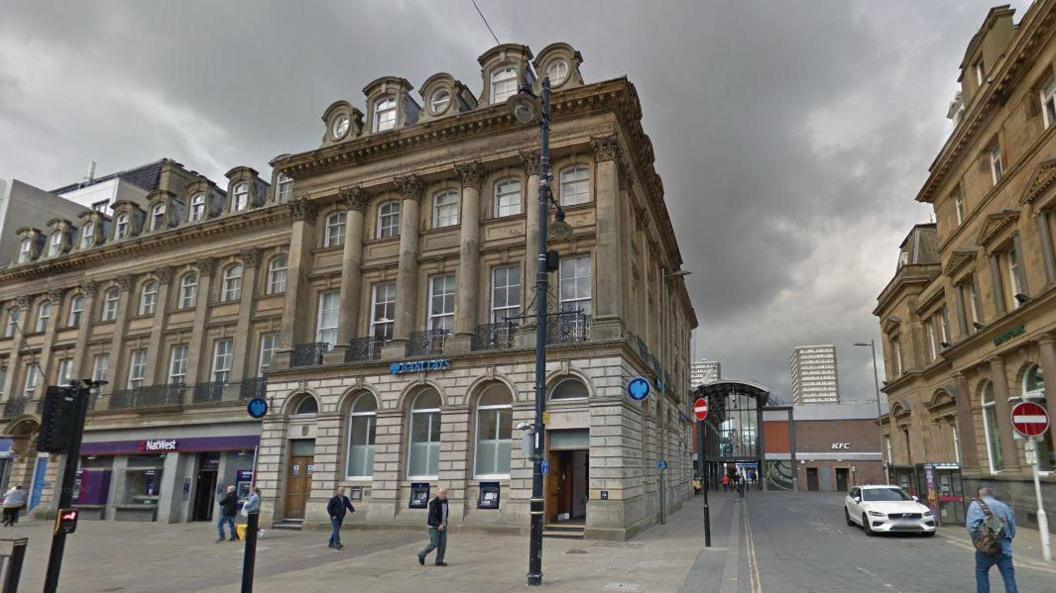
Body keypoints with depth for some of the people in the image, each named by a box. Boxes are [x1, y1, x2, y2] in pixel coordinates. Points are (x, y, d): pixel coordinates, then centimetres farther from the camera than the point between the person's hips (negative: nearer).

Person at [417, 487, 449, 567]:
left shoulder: (445, 501, 6)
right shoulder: (433, 502, -16)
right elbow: (432, 515, -22)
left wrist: (444, 524, 14)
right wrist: (438, 525, -29)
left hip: (443, 526, 6)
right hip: (434, 526, -6)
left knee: (443, 544, 0)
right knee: (434, 544, -6)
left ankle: (439, 561, 8)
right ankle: (422, 555, 16)